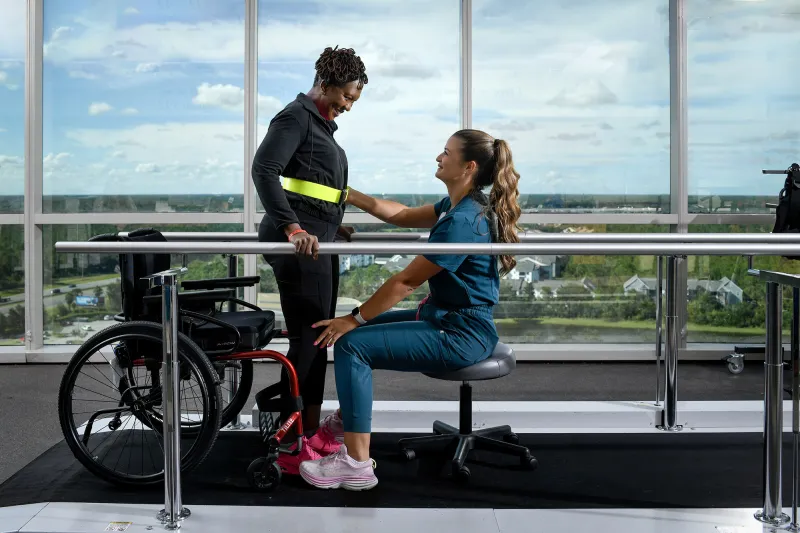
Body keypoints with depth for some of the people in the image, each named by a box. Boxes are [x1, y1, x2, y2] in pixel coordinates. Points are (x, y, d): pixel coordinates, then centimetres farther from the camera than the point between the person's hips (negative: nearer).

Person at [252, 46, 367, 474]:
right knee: (307, 339, -9)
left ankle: (308, 432, 25)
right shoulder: (296, 117, -9)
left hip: (315, 242, 10)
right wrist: (292, 226, -33)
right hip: (298, 244, -10)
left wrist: (333, 224, 33)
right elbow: (264, 170, -23)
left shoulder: (322, 124, 21)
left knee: (317, 338, 14)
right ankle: (291, 449, -3)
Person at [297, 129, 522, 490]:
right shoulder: (460, 205, 8)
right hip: (444, 316, 11)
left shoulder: (463, 221, -23)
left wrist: (355, 318, -12)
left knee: (352, 345, -17)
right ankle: (345, 423, 33)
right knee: (362, 329, 17)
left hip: (459, 335, -11)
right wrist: (347, 194, 13)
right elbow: (402, 216, 18)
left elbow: (407, 281, -20)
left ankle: (357, 466, -13)